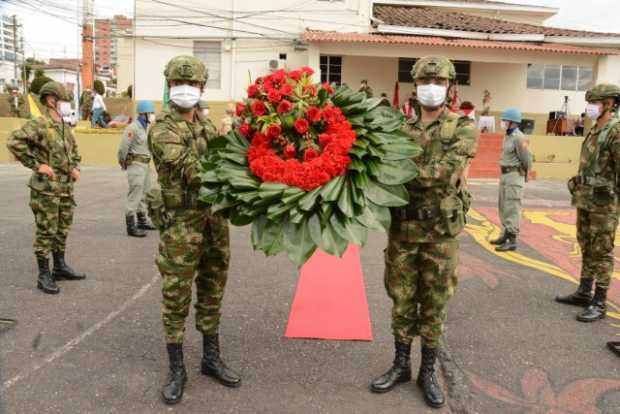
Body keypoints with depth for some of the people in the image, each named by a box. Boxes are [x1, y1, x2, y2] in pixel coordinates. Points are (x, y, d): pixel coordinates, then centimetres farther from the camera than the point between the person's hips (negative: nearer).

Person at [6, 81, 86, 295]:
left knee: (62, 231, 15)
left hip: (66, 188, 8)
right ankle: (44, 275, 8)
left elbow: (74, 151, 28)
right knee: (46, 233, -1)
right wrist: (36, 165, -21)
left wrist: (75, 167, 10)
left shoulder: (65, 128, 13)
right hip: (46, 189, -8)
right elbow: (14, 141, -23)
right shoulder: (39, 125, -12)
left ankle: (60, 267, 28)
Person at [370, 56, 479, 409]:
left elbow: (447, 172, -20)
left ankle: (429, 372, 26)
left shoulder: (463, 128, -4)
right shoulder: (402, 130, 7)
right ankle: (401, 365, 30)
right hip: (402, 229, 3)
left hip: (440, 232, -3)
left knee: (434, 306, 9)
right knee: (402, 301, 12)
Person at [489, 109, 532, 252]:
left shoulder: (519, 138, -17)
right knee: (504, 207, 15)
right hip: (505, 175, 10)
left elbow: (526, 159, -13)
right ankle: (505, 235, 26)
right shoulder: (508, 136, 12)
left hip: (514, 176, -10)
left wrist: (524, 174, 3)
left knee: (512, 209, -8)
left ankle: (512, 241, -5)